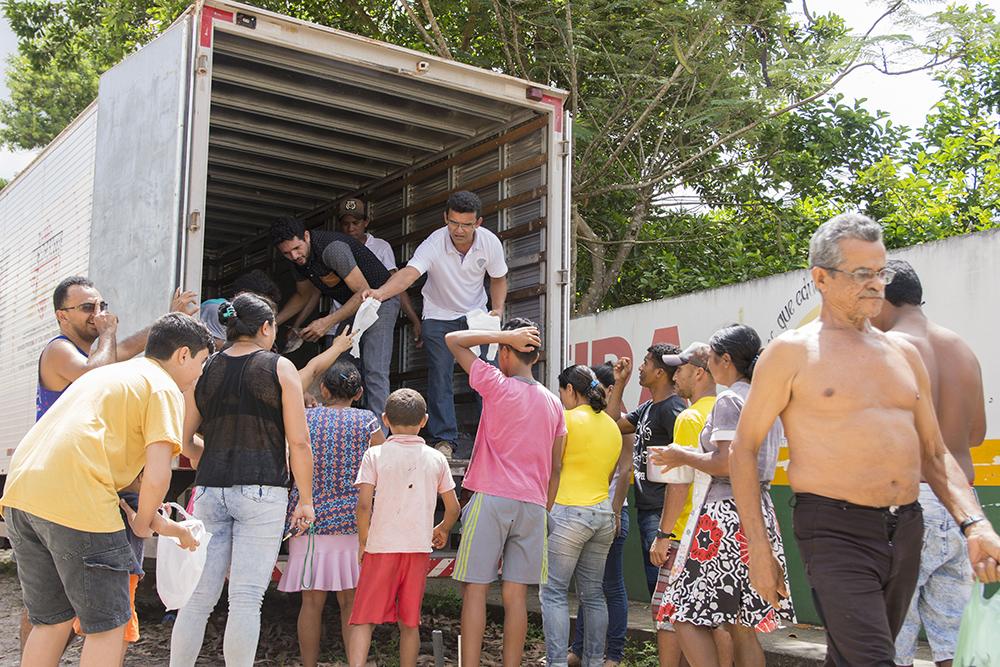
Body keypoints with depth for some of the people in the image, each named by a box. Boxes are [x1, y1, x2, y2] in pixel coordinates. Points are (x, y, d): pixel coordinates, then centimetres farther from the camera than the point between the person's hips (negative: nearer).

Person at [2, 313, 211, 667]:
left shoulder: (103, 373, 29)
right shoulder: (164, 388, 2)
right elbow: (156, 476, -11)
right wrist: (142, 522, 8)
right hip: (76, 502, -8)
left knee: (51, 621, 20)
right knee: (107, 626, 5)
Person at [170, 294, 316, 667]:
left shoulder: (204, 369, 12)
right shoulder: (280, 368, 0)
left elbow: (184, 440, 16)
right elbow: (298, 443, -4)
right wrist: (305, 499, 3)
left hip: (209, 492, 4)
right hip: (262, 491, -4)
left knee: (198, 597, 9)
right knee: (246, 599, -2)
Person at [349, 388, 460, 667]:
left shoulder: (375, 454, -1)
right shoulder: (436, 458, 6)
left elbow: (363, 504, -9)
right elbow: (453, 508, 8)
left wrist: (363, 542, 4)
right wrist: (442, 530, 27)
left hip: (381, 547, -2)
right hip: (419, 548, 2)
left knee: (364, 619, 1)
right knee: (410, 623, 11)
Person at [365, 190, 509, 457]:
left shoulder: (490, 242, -16)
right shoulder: (434, 244, -27)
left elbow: (498, 278, 3)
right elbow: (408, 273, -44)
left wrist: (498, 308, -13)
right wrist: (380, 293, -62)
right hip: (439, 317, -2)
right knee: (440, 377, -5)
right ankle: (444, 439, 5)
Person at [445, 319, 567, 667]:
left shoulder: (497, 385, -3)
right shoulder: (553, 403, 12)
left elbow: (453, 339, 5)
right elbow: (556, 467, 13)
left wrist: (506, 335, 1)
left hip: (491, 498, -5)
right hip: (533, 504, 5)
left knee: (475, 589, -2)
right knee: (516, 595, 6)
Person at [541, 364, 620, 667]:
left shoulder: (567, 419, -8)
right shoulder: (612, 426, 13)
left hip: (568, 511, -7)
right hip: (604, 512, 7)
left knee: (554, 592, -3)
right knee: (593, 593, 12)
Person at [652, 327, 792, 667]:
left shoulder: (729, 400, -9)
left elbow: (726, 464, -19)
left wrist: (683, 456, -3)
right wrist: (695, 455, 21)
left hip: (724, 514, -9)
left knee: (687, 615, -4)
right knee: (743, 626, 10)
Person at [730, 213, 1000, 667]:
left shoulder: (904, 354, 14)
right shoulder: (791, 352, -2)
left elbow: (935, 454, 17)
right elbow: (744, 448, -1)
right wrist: (759, 548, -6)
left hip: (907, 531, 6)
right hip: (836, 531, -6)